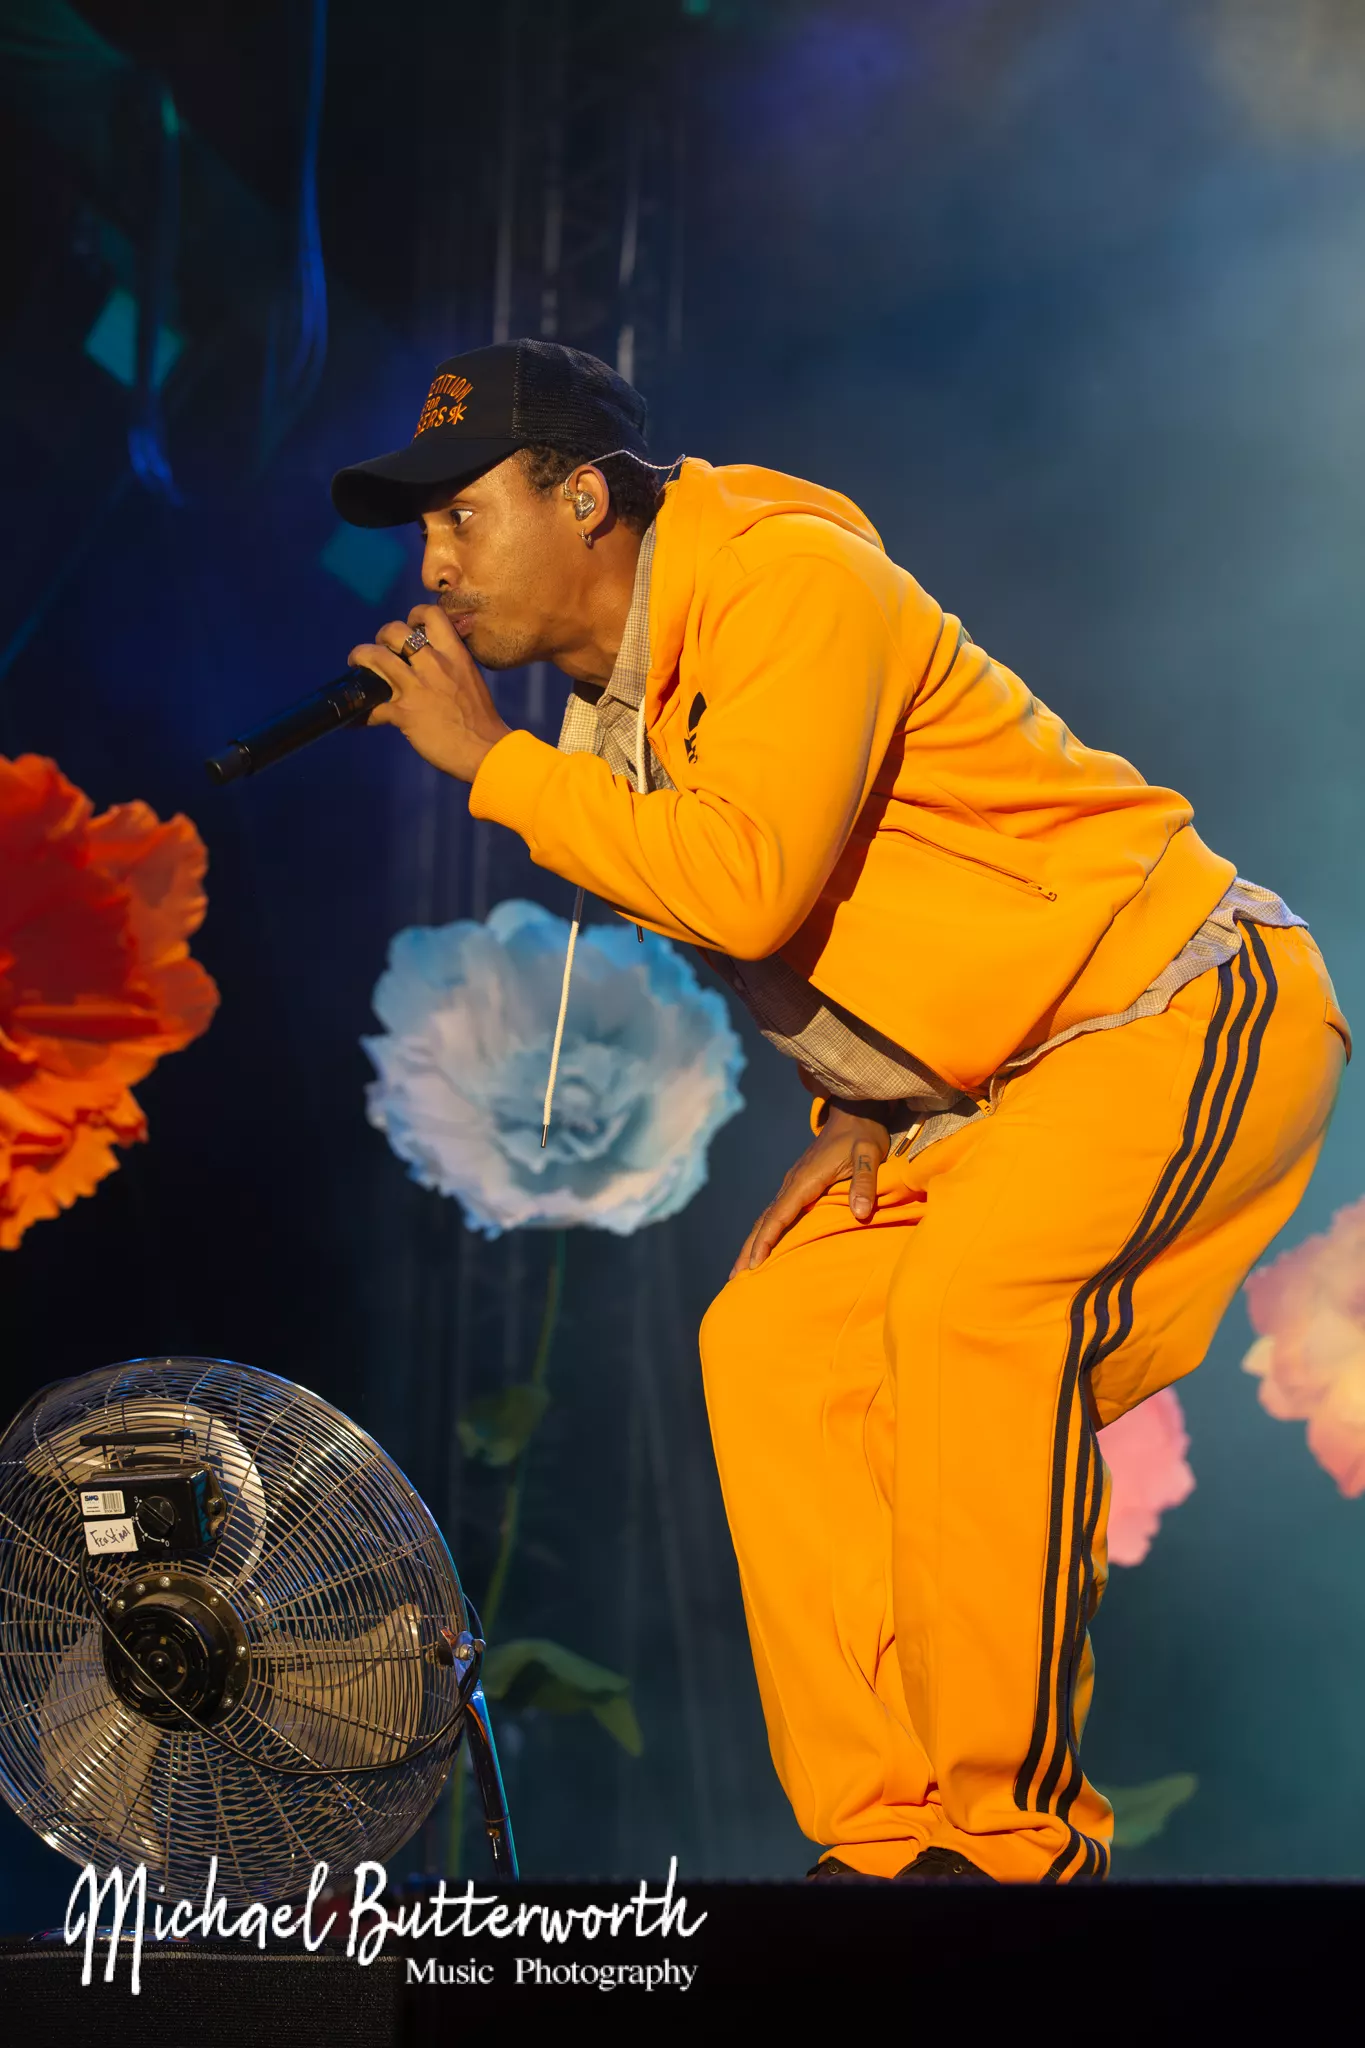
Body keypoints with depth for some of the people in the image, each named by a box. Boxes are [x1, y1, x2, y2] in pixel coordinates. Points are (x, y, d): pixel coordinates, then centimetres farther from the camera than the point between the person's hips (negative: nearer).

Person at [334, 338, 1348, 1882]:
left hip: (1184, 1012, -10)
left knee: (971, 1309, -28)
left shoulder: (788, 576, -19)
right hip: (985, 1093, 10)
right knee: (770, 1339, 1)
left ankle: (1013, 1841, -19)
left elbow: (746, 885, -32)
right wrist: (855, 1111, 6)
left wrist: (489, 758, -22)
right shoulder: (618, 710, 9)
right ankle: (885, 1835, 3)